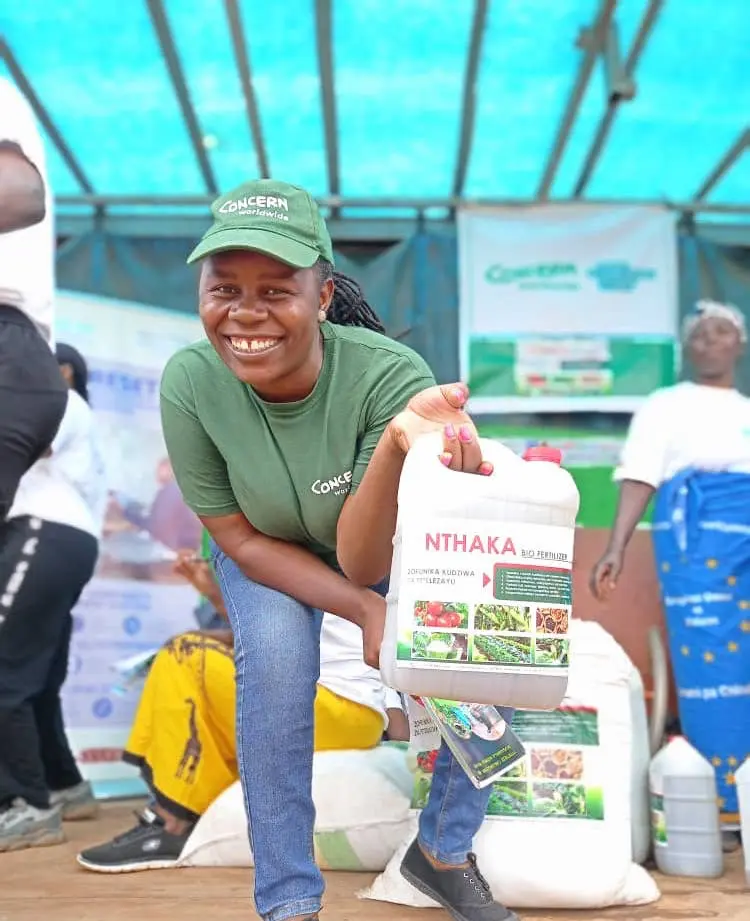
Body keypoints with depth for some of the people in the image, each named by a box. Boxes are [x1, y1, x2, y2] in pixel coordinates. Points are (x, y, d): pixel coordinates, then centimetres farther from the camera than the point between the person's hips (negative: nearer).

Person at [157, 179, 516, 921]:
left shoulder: (390, 374, -36)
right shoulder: (190, 382, -31)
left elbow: (364, 559, -39)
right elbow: (238, 538, -18)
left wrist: (398, 443, -58)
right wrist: (365, 609, -28)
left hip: (393, 540, 1)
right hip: (267, 550, 0)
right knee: (276, 649, -29)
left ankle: (445, 851, 10)